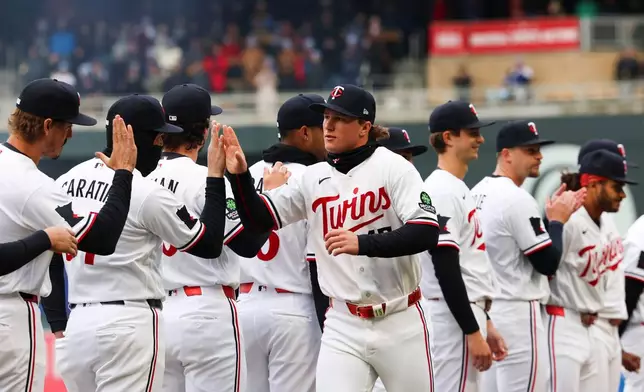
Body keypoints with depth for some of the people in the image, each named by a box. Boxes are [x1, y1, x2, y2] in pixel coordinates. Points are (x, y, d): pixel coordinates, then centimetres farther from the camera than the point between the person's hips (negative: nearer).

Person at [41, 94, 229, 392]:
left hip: (76, 324, 7)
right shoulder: (148, 193, -11)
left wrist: (58, 326, 16)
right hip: (130, 323, -7)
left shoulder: (66, 182, 8)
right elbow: (209, 245, -2)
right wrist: (215, 176, 3)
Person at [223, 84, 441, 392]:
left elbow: (427, 233, -18)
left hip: (400, 323, -3)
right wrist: (239, 176, -11)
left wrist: (362, 244, -30)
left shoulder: (393, 167, -7)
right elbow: (258, 218, 7)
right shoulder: (313, 178, 6)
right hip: (343, 328, 3)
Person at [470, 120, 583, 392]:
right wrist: (557, 220, 0)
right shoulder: (517, 199, -16)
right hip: (517, 312, -10)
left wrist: (552, 214, 16)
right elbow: (548, 263, -14)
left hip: (483, 307, 10)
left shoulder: (477, 193, 12)